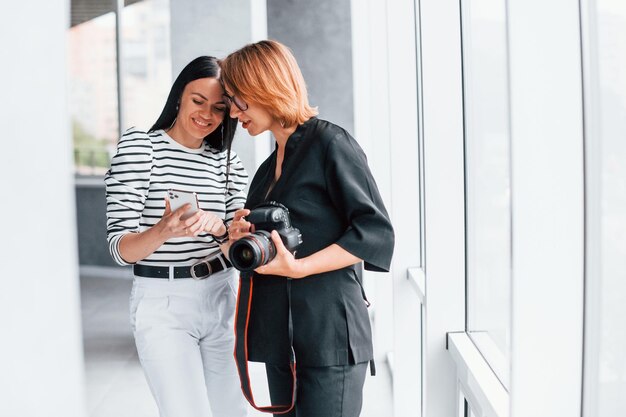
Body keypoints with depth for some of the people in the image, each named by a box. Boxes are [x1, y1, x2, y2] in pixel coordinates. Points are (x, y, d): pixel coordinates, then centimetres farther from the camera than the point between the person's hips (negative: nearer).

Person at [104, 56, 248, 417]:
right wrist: (162, 231, -34)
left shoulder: (228, 160, 7)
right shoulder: (138, 145, -8)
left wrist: (215, 226, -22)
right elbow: (121, 249, -13)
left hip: (222, 297, 5)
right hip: (163, 304, -5)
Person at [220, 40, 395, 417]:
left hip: (328, 334, -7)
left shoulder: (330, 142, -6)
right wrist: (241, 239, 1)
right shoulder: (269, 167, 17)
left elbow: (376, 232, -13)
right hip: (281, 341, 8)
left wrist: (298, 268, -19)